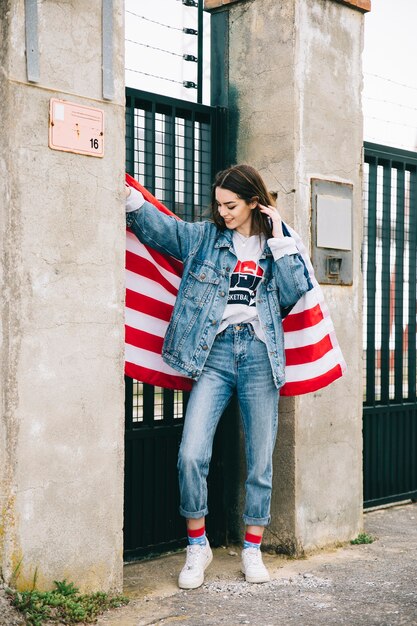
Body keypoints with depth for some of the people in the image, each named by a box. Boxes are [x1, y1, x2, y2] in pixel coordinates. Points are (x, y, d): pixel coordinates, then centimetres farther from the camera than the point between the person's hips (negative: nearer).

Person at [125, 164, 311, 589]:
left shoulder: (277, 244, 12)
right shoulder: (204, 237, 11)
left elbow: (295, 293, -1)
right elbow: (157, 226, 0)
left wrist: (279, 240, -2)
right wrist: (128, 196, -16)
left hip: (260, 355, 1)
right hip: (215, 352, -1)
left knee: (260, 459, 5)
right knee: (191, 455, -12)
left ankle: (252, 550, 21)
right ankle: (197, 547, 7)